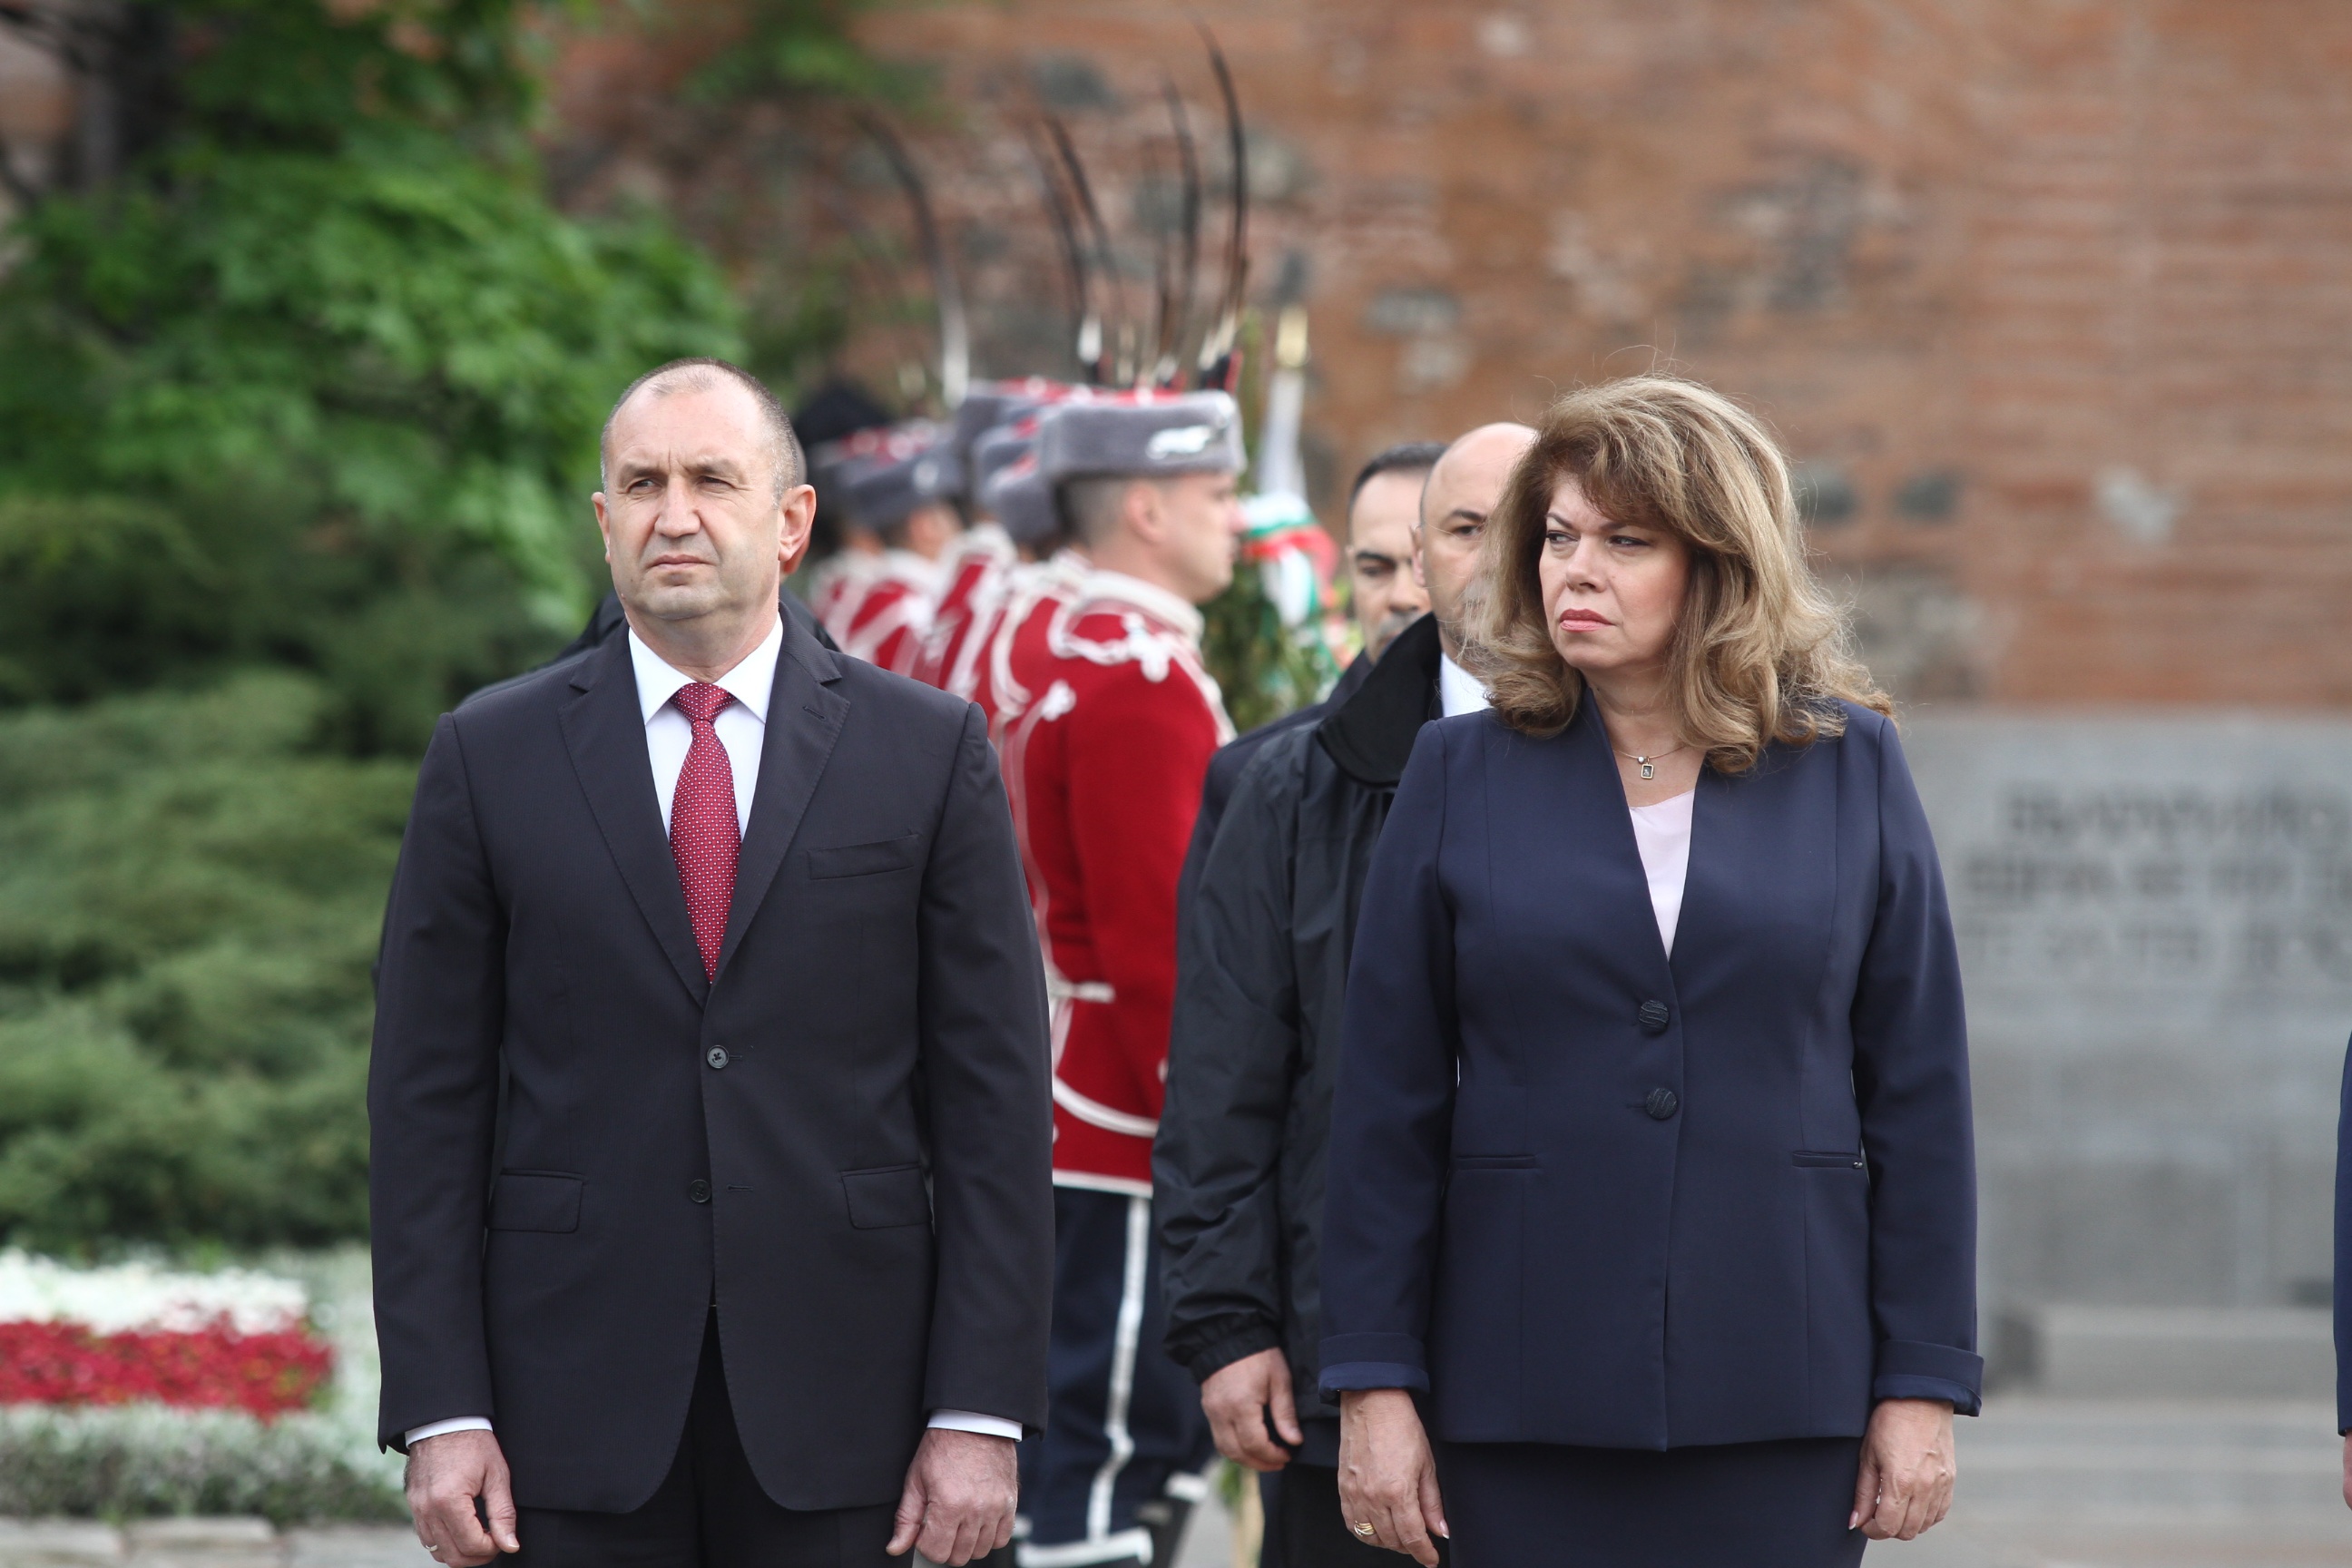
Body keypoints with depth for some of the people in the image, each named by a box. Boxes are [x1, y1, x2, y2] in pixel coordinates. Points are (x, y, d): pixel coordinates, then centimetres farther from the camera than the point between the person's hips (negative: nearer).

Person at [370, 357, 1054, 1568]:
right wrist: (439, 1414, -5)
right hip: (579, 1399, 0)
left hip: (830, 1402, 0)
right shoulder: (489, 758, 5)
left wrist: (979, 1413, -5)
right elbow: (428, 1102, 3)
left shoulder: (929, 753, 4)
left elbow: (993, 1095, 2)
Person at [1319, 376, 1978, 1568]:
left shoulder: (1850, 769, 5)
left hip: (1780, 1403, 0)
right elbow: (1387, 1105, 5)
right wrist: (1374, 1381, -1)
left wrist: (1921, 1384, 1)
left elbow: (1917, 1095, 5)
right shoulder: (1463, 776, 6)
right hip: (1528, 1411, 0)